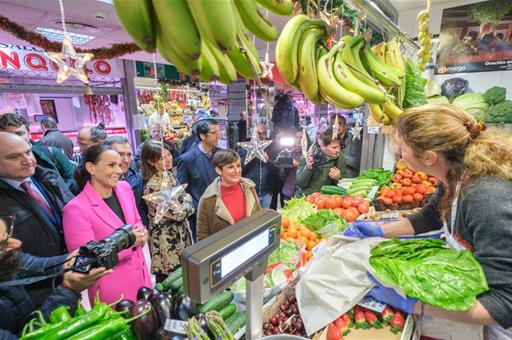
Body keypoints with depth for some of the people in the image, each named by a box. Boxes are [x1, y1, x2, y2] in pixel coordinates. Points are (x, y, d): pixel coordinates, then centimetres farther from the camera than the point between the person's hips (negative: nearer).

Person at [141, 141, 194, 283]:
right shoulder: (154, 186, -25)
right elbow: (178, 213, -21)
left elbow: (181, 200, 16)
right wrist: (187, 200, -5)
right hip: (167, 240, -8)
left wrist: (185, 201, -3)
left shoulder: (168, 175, 1)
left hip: (180, 234, 8)